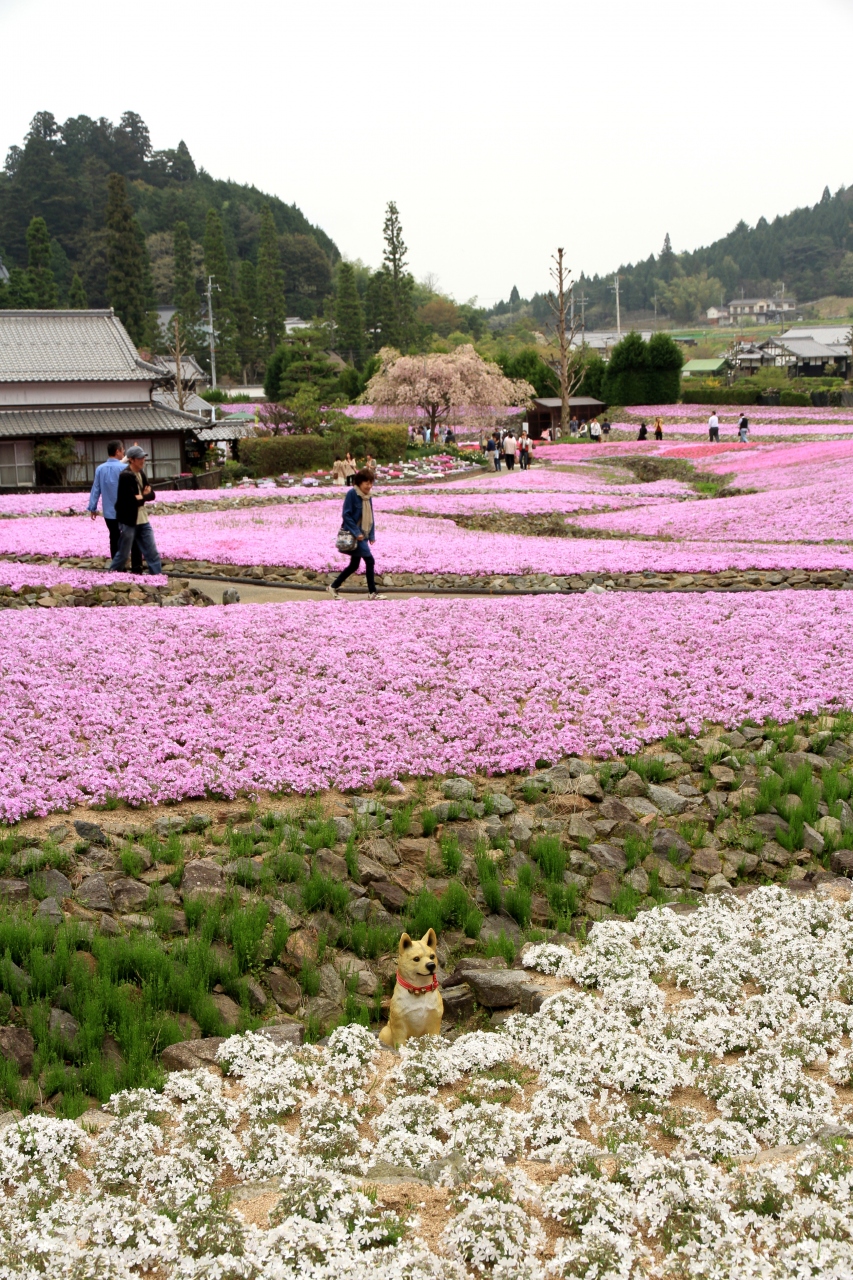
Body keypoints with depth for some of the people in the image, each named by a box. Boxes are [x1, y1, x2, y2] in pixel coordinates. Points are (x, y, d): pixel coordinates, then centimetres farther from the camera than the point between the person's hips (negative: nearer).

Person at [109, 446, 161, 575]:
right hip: (128, 521, -8)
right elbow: (131, 500, -23)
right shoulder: (125, 476, -16)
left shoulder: (141, 474, 9)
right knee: (123, 555, 3)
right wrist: (144, 497, -6)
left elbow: (152, 495, 7)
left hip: (143, 520, 8)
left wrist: (141, 497, -12)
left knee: (153, 554, 5)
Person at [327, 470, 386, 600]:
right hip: (354, 535, -8)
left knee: (354, 565, 12)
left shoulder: (368, 497, 9)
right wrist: (356, 532, -20)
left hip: (363, 535, 8)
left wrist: (372, 535, 6)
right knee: (370, 561, -9)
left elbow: (370, 517, 14)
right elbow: (346, 515, -16)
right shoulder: (352, 494, -13)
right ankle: (372, 593, -1)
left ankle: (333, 587, 23)